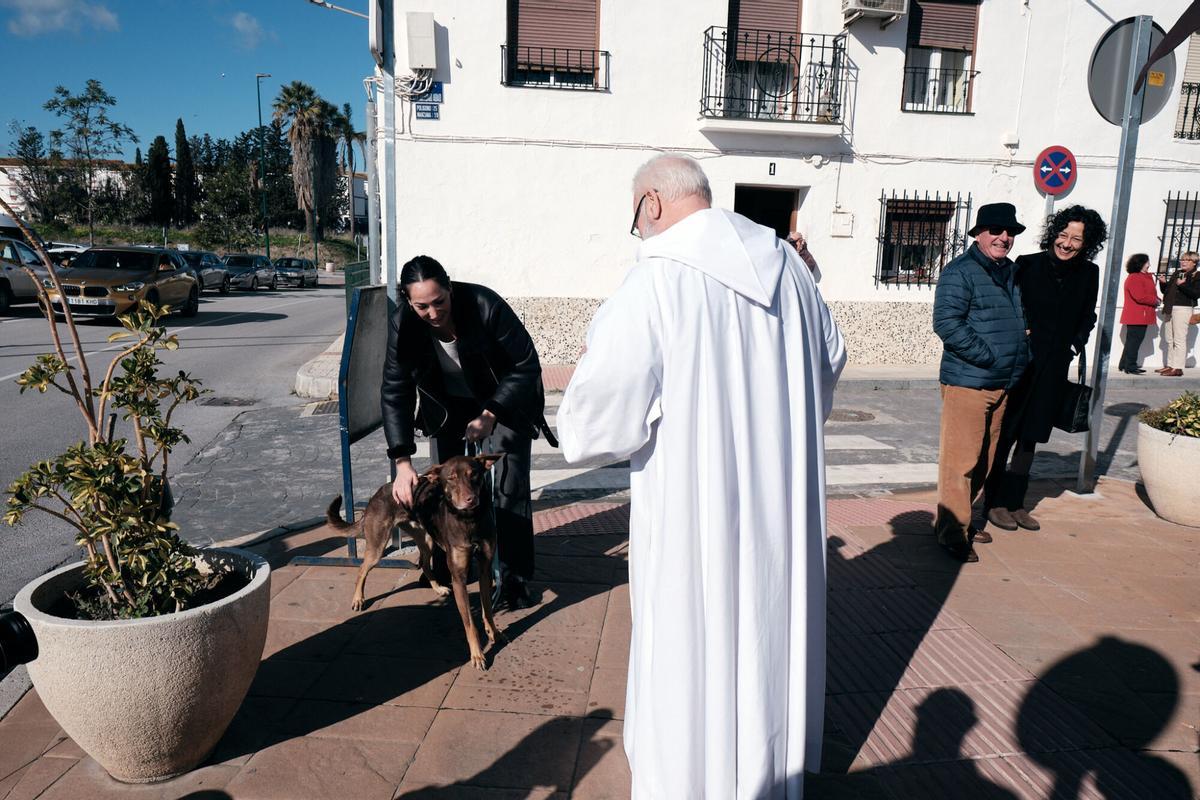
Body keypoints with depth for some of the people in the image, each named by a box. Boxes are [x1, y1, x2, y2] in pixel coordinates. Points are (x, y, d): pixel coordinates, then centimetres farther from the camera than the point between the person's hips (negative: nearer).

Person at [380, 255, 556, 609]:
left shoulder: (485, 305, -32)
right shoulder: (403, 325, -23)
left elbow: (526, 365, -23)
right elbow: (395, 392, -20)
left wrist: (491, 414, -28)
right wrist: (402, 463, -26)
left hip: (505, 399, -3)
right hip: (448, 404, 3)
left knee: (510, 486, -7)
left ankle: (513, 577, 4)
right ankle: (444, 569, 23)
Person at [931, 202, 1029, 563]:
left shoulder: (1011, 272, 17)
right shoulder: (960, 272, -10)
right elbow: (946, 322, -20)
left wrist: (1020, 355, 14)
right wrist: (988, 357, -20)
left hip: (1002, 384, 9)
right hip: (967, 381, -9)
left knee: (984, 458, 15)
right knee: (961, 458, -6)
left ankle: (959, 520, 28)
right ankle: (952, 532, 4)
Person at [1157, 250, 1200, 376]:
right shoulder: (1176, 273, 19)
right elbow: (1166, 290, 23)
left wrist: (1182, 285, -23)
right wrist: (1163, 283, 4)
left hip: (1183, 309, -8)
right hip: (1169, 309, 8)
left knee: (1179, 340, -10)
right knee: (1169, 340, 10)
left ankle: (1178, 368, -11)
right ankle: (1170, 365, 16)